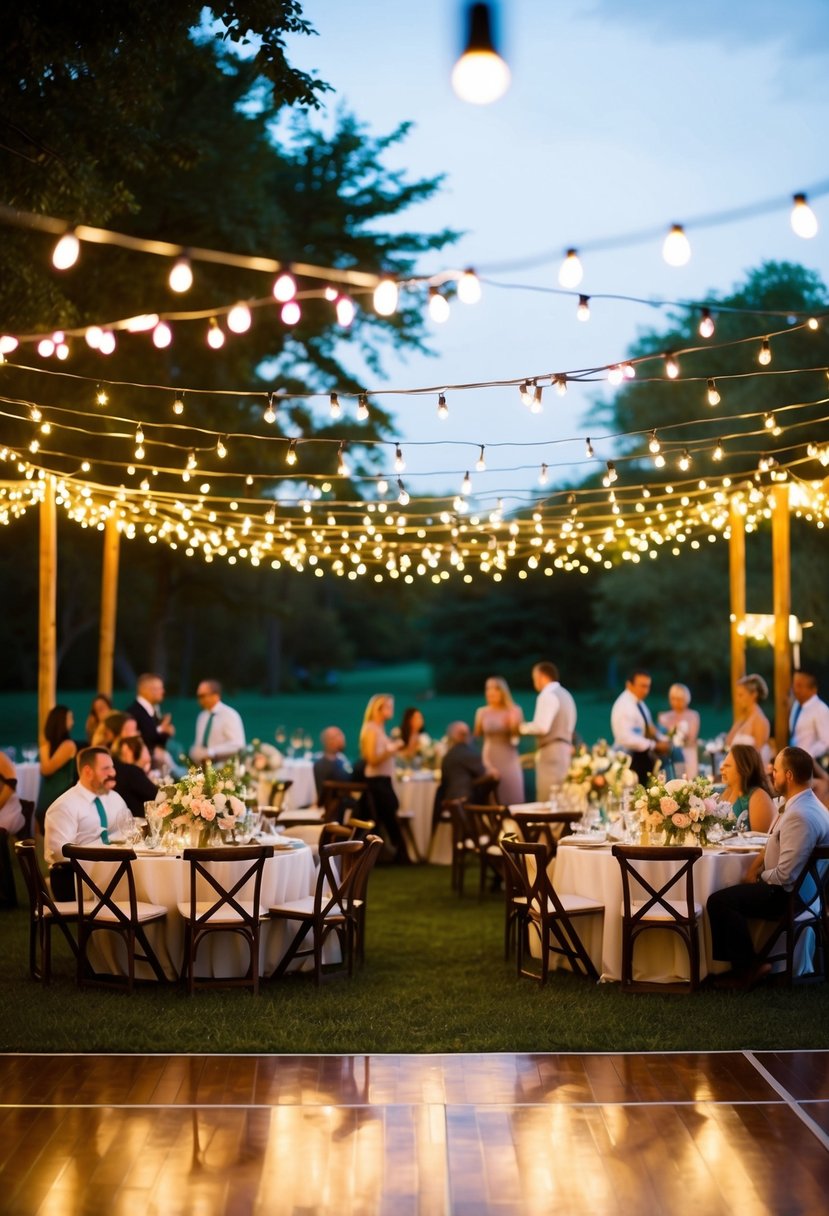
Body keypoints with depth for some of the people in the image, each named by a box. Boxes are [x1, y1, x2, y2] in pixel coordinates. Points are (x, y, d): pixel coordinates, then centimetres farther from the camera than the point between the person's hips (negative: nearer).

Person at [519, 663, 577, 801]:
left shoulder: (547, 696, -11)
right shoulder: (565, 695, 20)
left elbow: (542, 726, -19)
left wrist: (524, 728, -4)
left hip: (551, 750, -10)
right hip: (565, 748, 10)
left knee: (548, 799, -11)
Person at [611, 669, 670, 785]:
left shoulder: (640, 703, 10)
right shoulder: (624, 705, -18)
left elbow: (649, 730, 19)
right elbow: (627, 738, -26)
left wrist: (663, 740, 0)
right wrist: (655, 745, -23)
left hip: (642, 755, 9)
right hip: (630, 758, -9)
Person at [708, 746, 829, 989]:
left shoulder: (799, 816, -29)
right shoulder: (801, 804, 5)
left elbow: (785, 874, -29)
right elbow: (773, 844, 17)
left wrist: (758, 878, -10)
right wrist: (753, 871, 3)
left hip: (789, 894, -11)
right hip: (792, 887, 11)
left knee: (719, 901, -13)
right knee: (729, 893, 20)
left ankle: (748, 968, 0)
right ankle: (738, 961, 20)